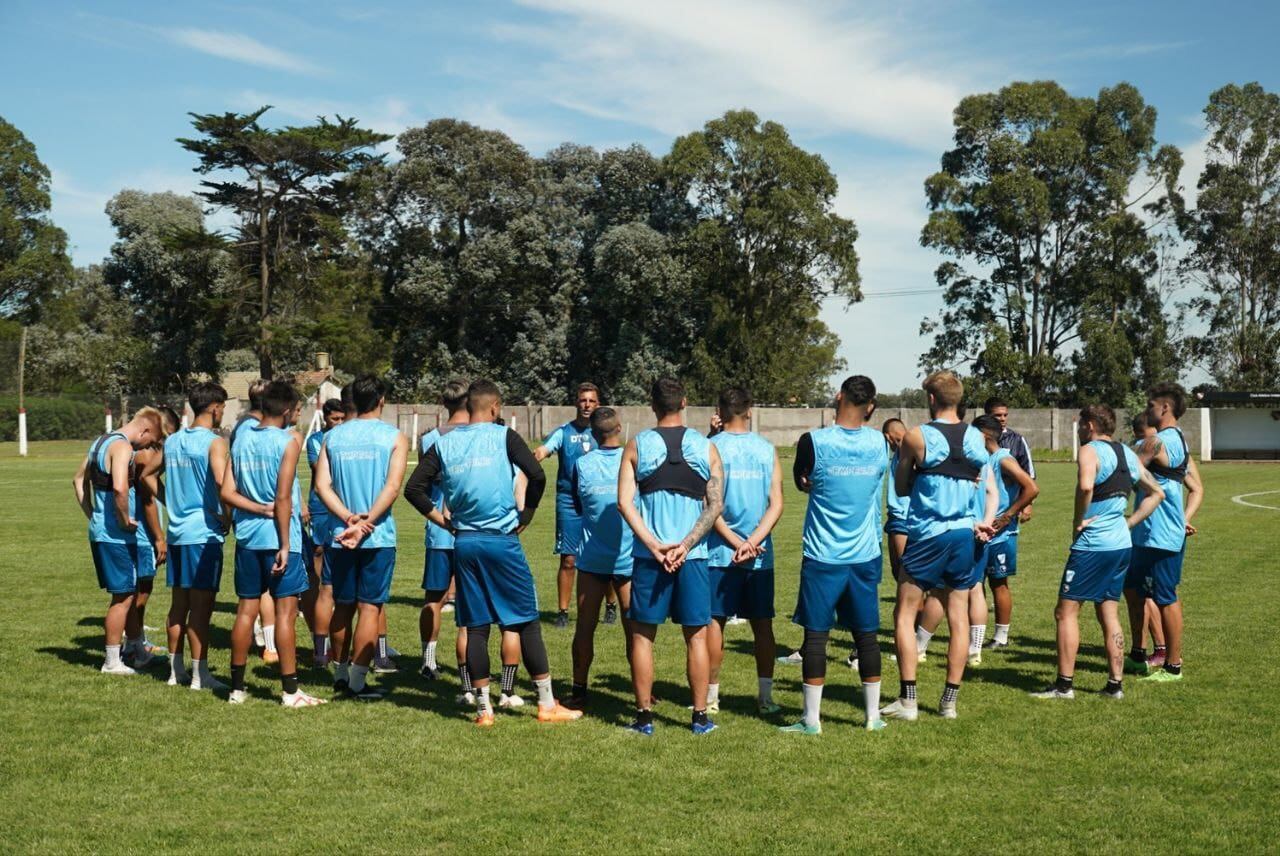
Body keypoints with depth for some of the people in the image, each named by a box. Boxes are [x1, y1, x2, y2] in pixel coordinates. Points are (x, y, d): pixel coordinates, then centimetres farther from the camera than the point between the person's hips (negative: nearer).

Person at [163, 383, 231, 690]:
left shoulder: (171, 441, 12)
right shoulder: (214, 442, -11)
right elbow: (221, 482, -24)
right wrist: (228, 517, -12)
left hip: (177, 531, 7)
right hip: (204, 532, -7)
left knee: (179, 603, 14)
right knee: (201, 605, -3)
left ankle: (176, 670, 21)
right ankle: (199, 675, 0)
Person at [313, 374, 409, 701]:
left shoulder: (332, 436, 7)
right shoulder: (395, 438, -2)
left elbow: (322, 484, -3)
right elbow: (392, 487, -14)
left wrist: (349, 519, -10)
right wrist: (365, 523, -17)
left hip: (340, 536, 4)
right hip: (379, 537, -3)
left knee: (343, 606, 15)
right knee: (369, 607, 1)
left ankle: (341, 673, 25)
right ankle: (357, 681, 1)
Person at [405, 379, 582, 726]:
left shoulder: (444, 443, 8)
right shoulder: (503, 436, -2)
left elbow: (413, 488, 4)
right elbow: (537, 475, -12)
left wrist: (442, 520, 10)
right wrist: (525, 515, 1)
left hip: (464, 542, 3)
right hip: (502, 540, -3)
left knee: (476, 627, 9)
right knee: (527, 622, 4)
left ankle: (483, 708, 12)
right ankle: (547, 704, 9)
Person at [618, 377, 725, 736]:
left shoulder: (637, 446, 0)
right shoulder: (706, 448, 3)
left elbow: (625, 502, -7)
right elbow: (715, 506, -3)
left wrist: (654, 546, -10)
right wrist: (686, 545, -8)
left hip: (648, 555, -1)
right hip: (693, 555, 1)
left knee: (642, 635, 8)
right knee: (696, 637, 9)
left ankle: (644, 716, 10)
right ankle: (700, 716, 12)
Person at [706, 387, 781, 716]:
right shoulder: (768, 449, 4)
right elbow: (776, 504, -4)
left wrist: (736, 542, -9)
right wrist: (753, 542, -10)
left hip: (719, 552, -2)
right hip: (761, 554, 3)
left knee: (714, 622, 5)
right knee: (762, 624, 10)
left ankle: (711, 695, 9)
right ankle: (765, 696, 12)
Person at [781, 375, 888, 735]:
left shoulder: (814, 442, -12)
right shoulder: (879, 443, 0)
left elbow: (801, 482, 6)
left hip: (822, 557, -3)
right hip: (866, 556, 4)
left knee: (816, 634, 2)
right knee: (866, 634, 11)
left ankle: (811, 719, 5)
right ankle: (873, 715, 18)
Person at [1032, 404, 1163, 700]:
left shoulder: (1090, 451, -11)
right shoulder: (1129, 455, 13)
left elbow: (1086, 486, -32)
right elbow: (1156, 493, 19)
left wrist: (1078, 520, -17)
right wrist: (1128, 523, 14)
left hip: (1092, 546, -8)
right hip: (1121, 544, 8)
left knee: (1066, 611, 0)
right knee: (1109, 614, 14)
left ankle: (1064, 684, 0)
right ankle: (1115, 684, 15)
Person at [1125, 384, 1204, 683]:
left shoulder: (1157, 442, -17)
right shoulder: (1181, 442, 14)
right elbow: (1197, 488, 16)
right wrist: (1185, 520, 7)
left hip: (1161, 537, -10)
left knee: (1166, 599, -1)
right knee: (1132, 589, 18)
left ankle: (1173, 666, 7)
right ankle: (1138, 655, 26)